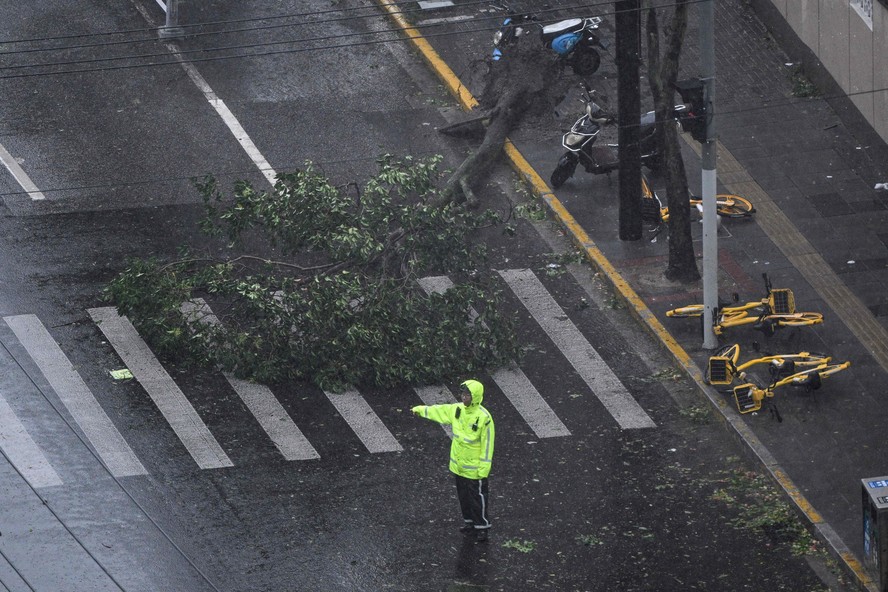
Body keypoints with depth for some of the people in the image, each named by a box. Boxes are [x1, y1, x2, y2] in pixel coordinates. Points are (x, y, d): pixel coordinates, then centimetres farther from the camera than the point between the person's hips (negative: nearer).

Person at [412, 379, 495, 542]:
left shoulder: (484, 417, -23)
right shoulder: (457, 410, -3)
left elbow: (487, 445, -20)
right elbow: (439, 411, 17)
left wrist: (484, 468, -19)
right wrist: (421, 410, 27)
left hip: (475, 468, -7)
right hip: (459, 465, 7)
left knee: (478, 497, 4)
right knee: (463, 496, 19)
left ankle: (482, 527, 17)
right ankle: (469, 522, 36)